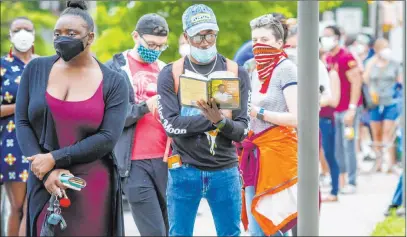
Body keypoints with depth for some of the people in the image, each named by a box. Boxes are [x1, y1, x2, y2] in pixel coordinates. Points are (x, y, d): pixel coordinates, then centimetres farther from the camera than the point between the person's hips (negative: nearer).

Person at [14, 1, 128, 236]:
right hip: (44, 185, 2)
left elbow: (108, 138, -9)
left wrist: (55, 159, -14)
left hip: (93, 189, -2)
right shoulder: (36, 69, 5)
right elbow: (22, 123, 1)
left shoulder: (113, 82, 0)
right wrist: (46, 172, -11)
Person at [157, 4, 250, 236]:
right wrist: (211, 119, -17)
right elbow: (171, 124, -10)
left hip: (225, 171, 1)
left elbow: (242, 130, -2)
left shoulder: (237, 73, 5)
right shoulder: (170, 74, 2)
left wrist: (220, 121, -22)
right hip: (185, 171, -1)